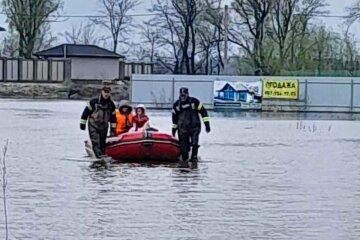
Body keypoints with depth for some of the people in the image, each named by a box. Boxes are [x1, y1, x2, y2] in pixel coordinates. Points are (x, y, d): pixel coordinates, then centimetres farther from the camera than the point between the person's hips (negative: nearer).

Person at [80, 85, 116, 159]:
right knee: (95, 141, -16)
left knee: (103, 142, 5)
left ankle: (102, 155, 11)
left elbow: (113, 117, 14)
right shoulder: (94, 101, -10)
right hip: (93, 125, -4)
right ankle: (98, 155, -24)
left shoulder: (111, 104, 3)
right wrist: (82, 123, -5)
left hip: (104, 126, 4)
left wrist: (113, 128, 15)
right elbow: (86, 111, -5)